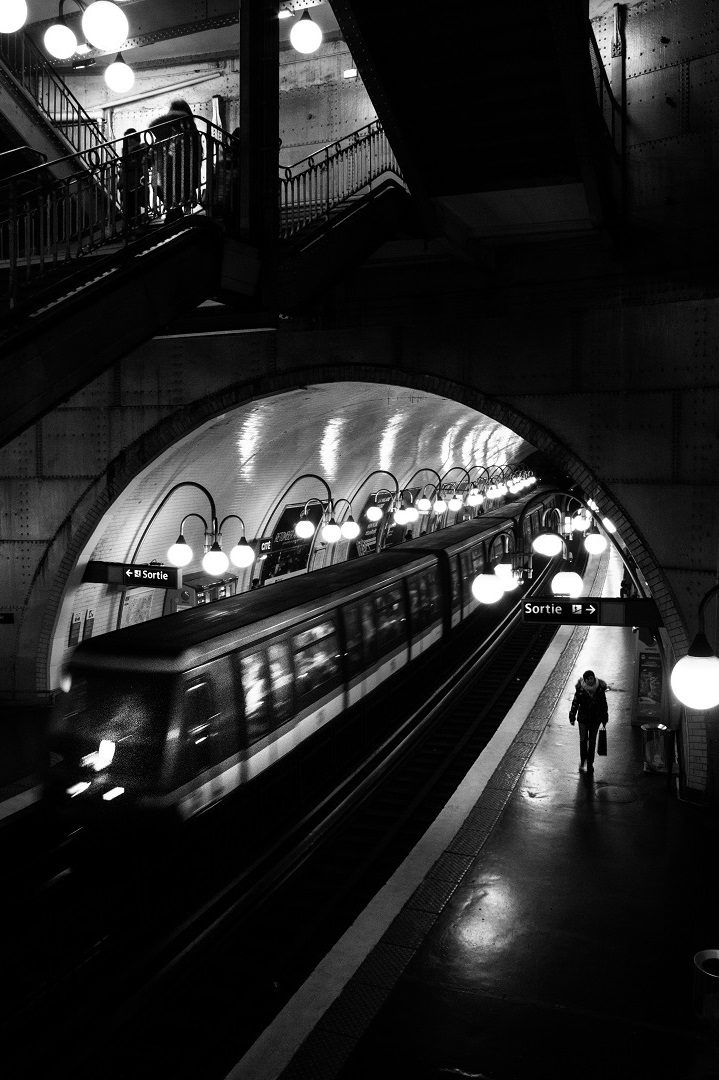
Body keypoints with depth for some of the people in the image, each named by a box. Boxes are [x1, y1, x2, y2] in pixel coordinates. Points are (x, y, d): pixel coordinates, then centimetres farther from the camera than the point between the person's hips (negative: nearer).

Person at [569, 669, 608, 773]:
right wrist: (572, 717, -2)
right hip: (583, 718, -1)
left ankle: (590, 764, 22)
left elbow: (604, 704, 2)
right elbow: (575, 703, -5)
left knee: (592, 741, 9)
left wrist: (604, 719, 6)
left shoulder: (600, 688, -10)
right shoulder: (580, 689, -15)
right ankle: (583, 760, 29)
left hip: (595, 719, 1)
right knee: (583, 739, 3)